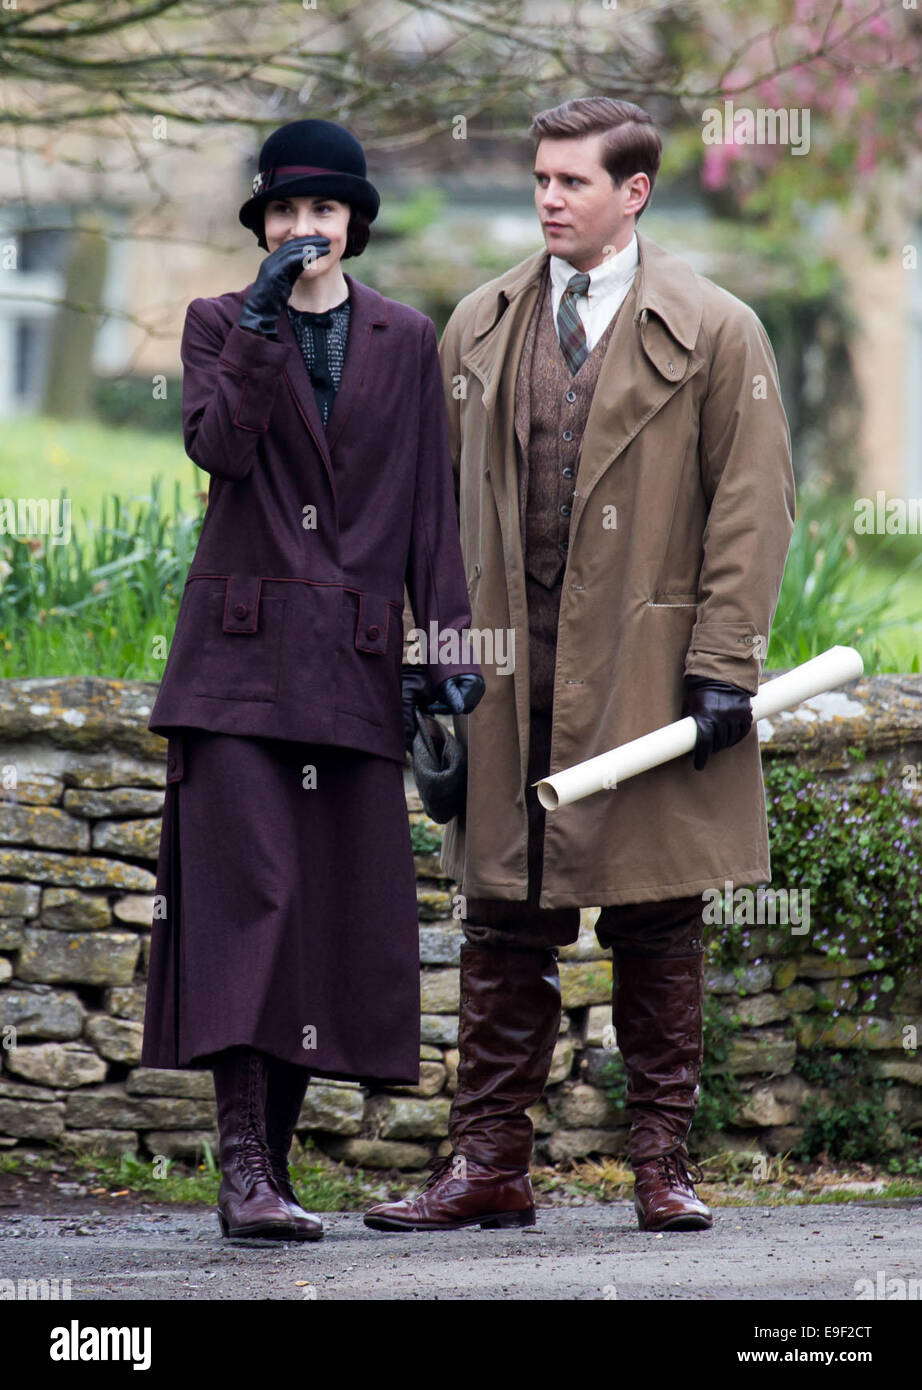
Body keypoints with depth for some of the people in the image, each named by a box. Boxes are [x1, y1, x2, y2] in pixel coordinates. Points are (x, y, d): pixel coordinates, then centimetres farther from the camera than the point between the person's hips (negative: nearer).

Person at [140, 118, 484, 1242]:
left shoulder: (406, 341, 12)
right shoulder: (221, 324, 7)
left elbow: (429, 506, 10)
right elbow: (216, 443, -10)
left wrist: (450, 642, 3)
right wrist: (262, 323, -15)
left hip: (354, 662, 3)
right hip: (241, 646, -3)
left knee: (339, 907, 1)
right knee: (244, 887, -12)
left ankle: (276, 1161, 8)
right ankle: (242, 1172, -15)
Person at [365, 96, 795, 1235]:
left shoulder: (714, 332, -1)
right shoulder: (480, 328, 11)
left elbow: (754, 506, -3)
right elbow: (444, 500, 14)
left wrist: (723, 664, -9)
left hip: (648, 673, -3)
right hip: (507, 674, 3)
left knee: (658, 929, 3)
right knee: (504, 926, 4)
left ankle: (662, 1165, 12)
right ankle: (489, 1164, 8)